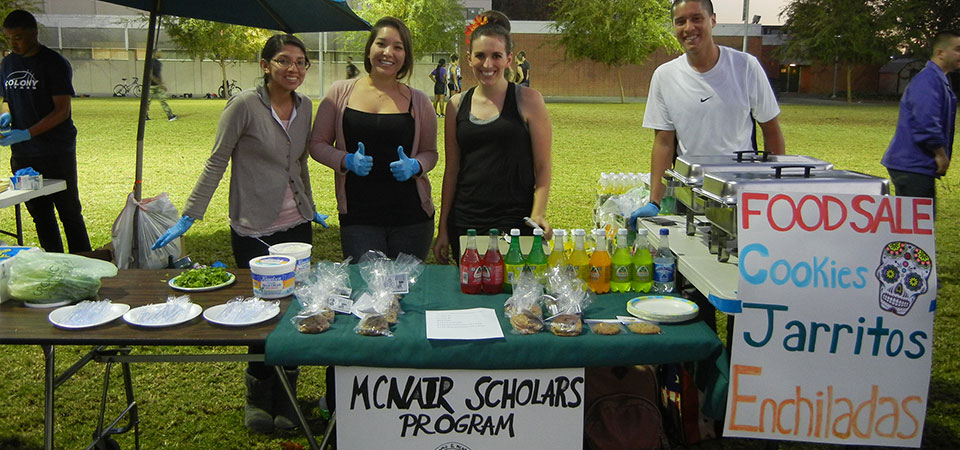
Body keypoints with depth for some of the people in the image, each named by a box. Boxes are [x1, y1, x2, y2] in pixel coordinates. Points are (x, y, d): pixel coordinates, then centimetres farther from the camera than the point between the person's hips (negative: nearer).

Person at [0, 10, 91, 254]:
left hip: (56, 151, -6)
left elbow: (62, 111, -13)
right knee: (39, 213, 10)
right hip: (22, 153, 6)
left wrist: (27, 134, -20)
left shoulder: (55, 64, -8)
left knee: (69, 211, -1)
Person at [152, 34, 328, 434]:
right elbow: (216, 163, -8)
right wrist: (189, 216, -12)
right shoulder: (245, 105, -11)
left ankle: (284, 398, 24)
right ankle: (258, 397, 25)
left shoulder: (304, 106, 6)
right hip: (254, 231, -5)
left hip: (297, 226, 5)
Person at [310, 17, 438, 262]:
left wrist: (414, 166, -9)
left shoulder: (418, 101, 5)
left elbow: (430, 153, 12)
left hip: (411, 217, 1)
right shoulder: (341, 93, 4)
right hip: (358, 218, -1)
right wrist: (348, 161, -11)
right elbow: (318, 144, 7)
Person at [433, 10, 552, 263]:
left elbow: (542, 167, -2)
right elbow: (451, 171, 11)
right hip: (464, 223, 3)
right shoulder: (457, 105, 8)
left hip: (515, 223, -3)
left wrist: (538, 213, -18)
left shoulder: (528, 100, -2)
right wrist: (443, 228, 10)